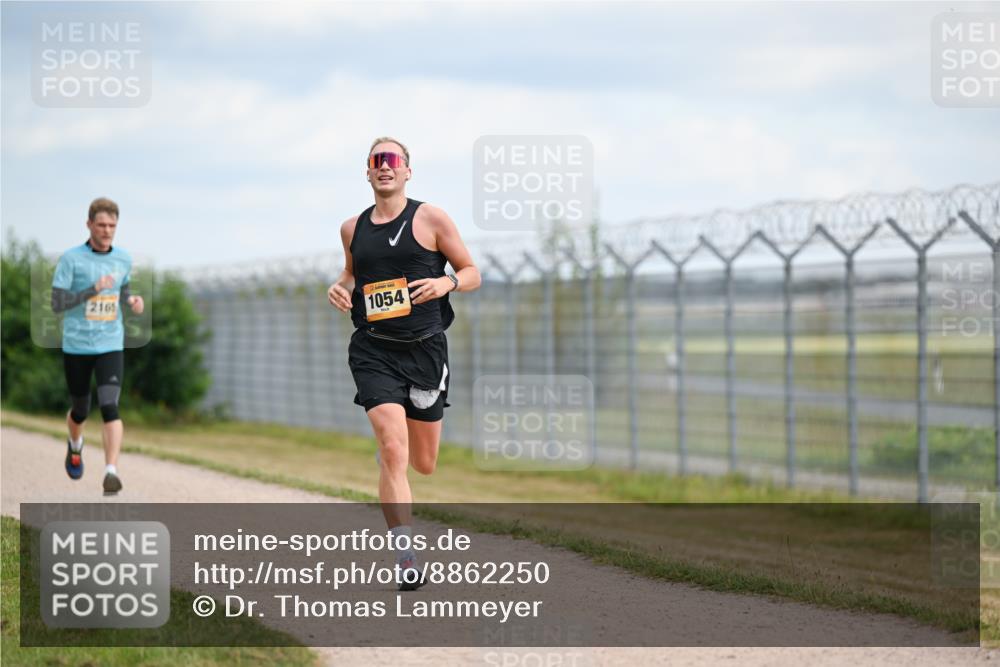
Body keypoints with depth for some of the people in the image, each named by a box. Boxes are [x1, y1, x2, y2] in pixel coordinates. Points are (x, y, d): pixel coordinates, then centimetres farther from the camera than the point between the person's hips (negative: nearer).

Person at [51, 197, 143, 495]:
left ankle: (111, 471, -24)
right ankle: (75, 447, 47)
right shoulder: (71, 259, -8)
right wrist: (93, 289, -23)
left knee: (110, 407, -18)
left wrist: (132, 300, 1)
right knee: (80, 410, 14)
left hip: (110, 347, 1)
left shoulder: (123, 259, 5)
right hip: (76, 347, -1)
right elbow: (57, 304, -12)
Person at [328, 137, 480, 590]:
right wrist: (340, 287, 3)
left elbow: (472, 273, 3)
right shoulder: (353, 228, 8)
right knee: (393, 453, -18)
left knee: (424, 464, 11)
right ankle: (405, 558, -17)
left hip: (424, 349, 0)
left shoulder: (430, 219, -1)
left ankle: (389, 443, 49)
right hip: (373, 352, 0)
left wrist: (446, 283, -18)